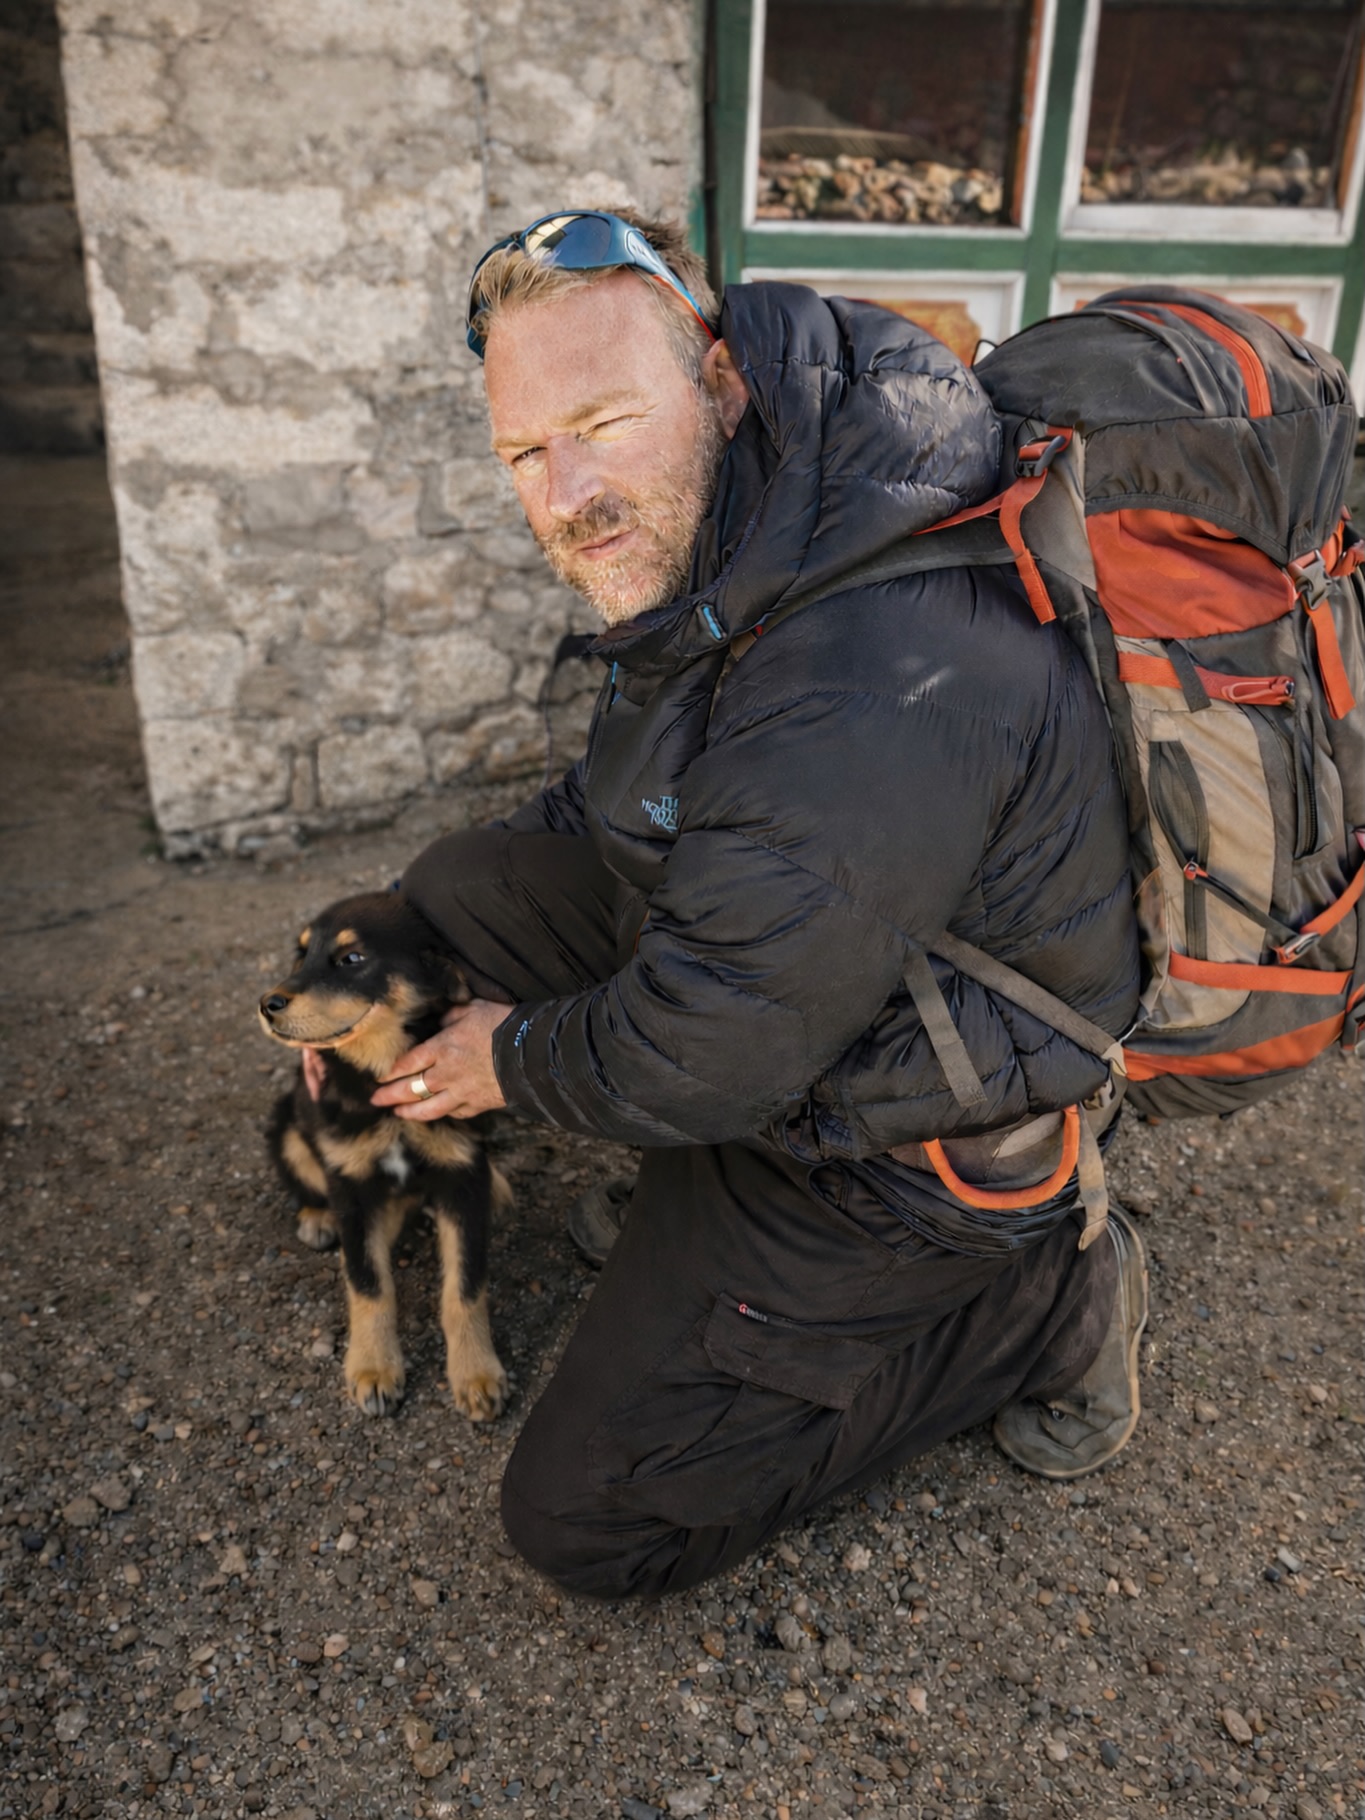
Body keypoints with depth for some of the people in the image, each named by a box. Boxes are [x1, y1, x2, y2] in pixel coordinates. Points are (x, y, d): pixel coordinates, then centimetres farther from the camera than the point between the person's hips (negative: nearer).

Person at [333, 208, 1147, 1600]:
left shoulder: (874, 690, -37)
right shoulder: (718, 546, -3)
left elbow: (710, 1054, -28)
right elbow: (606, 805, 11)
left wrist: (518, 1060, -7)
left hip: (901, 1144, -8)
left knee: (584, 1520, 0)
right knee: (458, 884, 8)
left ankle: (1043, 1300, 6)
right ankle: (694, 1220, 17)